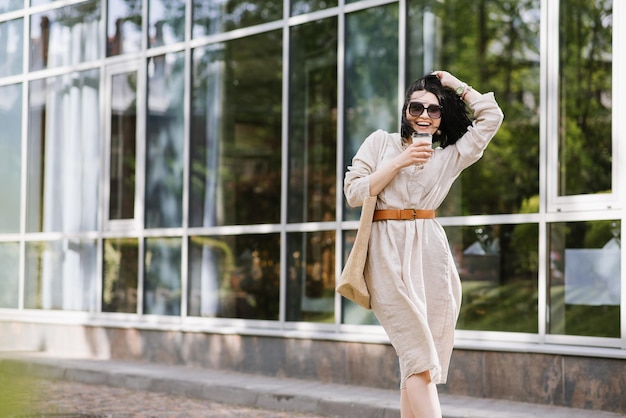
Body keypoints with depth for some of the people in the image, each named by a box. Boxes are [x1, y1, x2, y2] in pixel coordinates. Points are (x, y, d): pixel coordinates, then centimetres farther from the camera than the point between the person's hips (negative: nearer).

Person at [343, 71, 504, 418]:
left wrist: (455, 85, 14)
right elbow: (354, 193, 2)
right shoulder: (380, 142, 11)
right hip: (388, 251, -3)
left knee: (416, 358, 1)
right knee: (418, 351, -15)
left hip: (431, 251, 3)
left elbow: (491, 117, 10)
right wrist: (399, 162, -3)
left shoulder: (451, 156, 16)